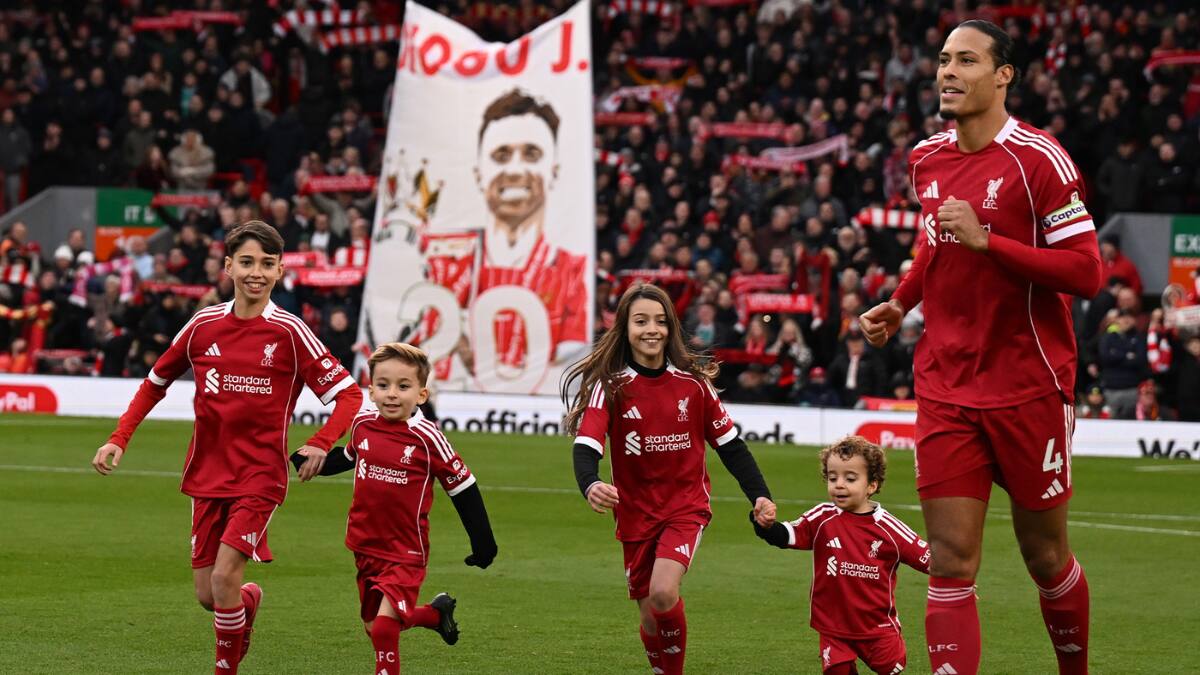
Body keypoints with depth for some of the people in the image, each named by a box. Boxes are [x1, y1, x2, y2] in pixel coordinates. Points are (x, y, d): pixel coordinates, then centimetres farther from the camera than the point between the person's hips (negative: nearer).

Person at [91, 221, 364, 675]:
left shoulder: (288, 332, -9)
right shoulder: (204, 325, 2)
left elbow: (348, 394, -8)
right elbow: (156, 382, 16)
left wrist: (320, 445, -24)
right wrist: (119, 440, 6)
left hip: (260, 478, -4)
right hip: (207, 476, 4)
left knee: (224, 577, -18)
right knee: (207, 596, 5)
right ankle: (249, 600, 41)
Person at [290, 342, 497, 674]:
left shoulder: (426, 437, -16)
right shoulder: (363, 424, -2)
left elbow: (463, 488, -8)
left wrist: (482, 543, -5)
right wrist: (308, 460, 9)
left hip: (405, 551, -6)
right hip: (365, 546, 6)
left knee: (384, 625, -19)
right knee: (374, 626, 17)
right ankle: (436, 613, 42)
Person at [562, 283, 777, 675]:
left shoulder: (692, 382, -2)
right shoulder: (609, 386, -7)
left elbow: (729, 444, 6)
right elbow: (586, 446, -20)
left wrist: (759, 495, -4)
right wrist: (590, 485, -41)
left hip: (686, 506, -1)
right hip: (636, 514, 1)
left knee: (663, 593, -24)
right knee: (651, 617, 7)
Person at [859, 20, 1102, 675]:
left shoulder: (1038, 158, -12)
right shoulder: (927, 159, 8)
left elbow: (1086, 272, -17)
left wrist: (985, 240, -23)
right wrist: (900, 304, 18)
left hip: (1029, 389, -4)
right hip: (946, 391, 5)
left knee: (1045, 556, 8)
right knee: (950, 563, -4)